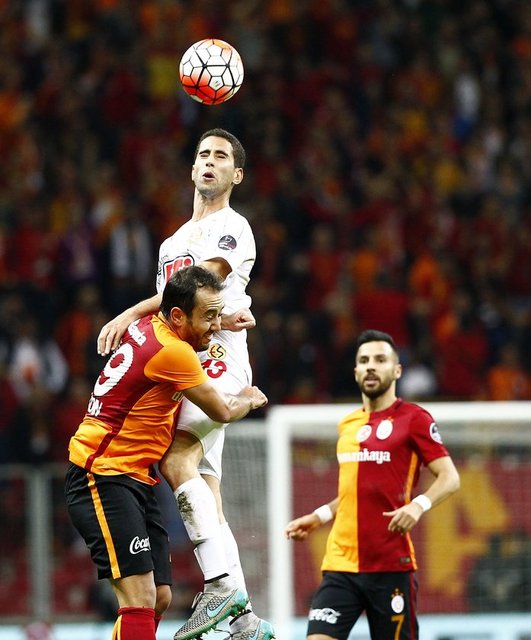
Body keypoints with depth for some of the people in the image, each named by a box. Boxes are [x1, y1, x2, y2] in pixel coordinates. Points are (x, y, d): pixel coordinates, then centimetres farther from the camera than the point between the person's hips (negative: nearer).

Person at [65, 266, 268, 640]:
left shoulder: (149, 328, 7)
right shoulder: (172, 351, -18)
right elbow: (222, 412, -3)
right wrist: (249, 400, 19)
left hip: (136, 480, 10)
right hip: (105, 479, -10)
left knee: (160, 598, 7)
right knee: (140, 601, -19)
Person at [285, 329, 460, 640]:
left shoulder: (413, 418, -2)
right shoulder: (348, 425, 18)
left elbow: (450, 478, -7)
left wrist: (418, 505, -24)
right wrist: (319, 517, 18)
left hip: (391, 565, -5)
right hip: (341, 562, 5)